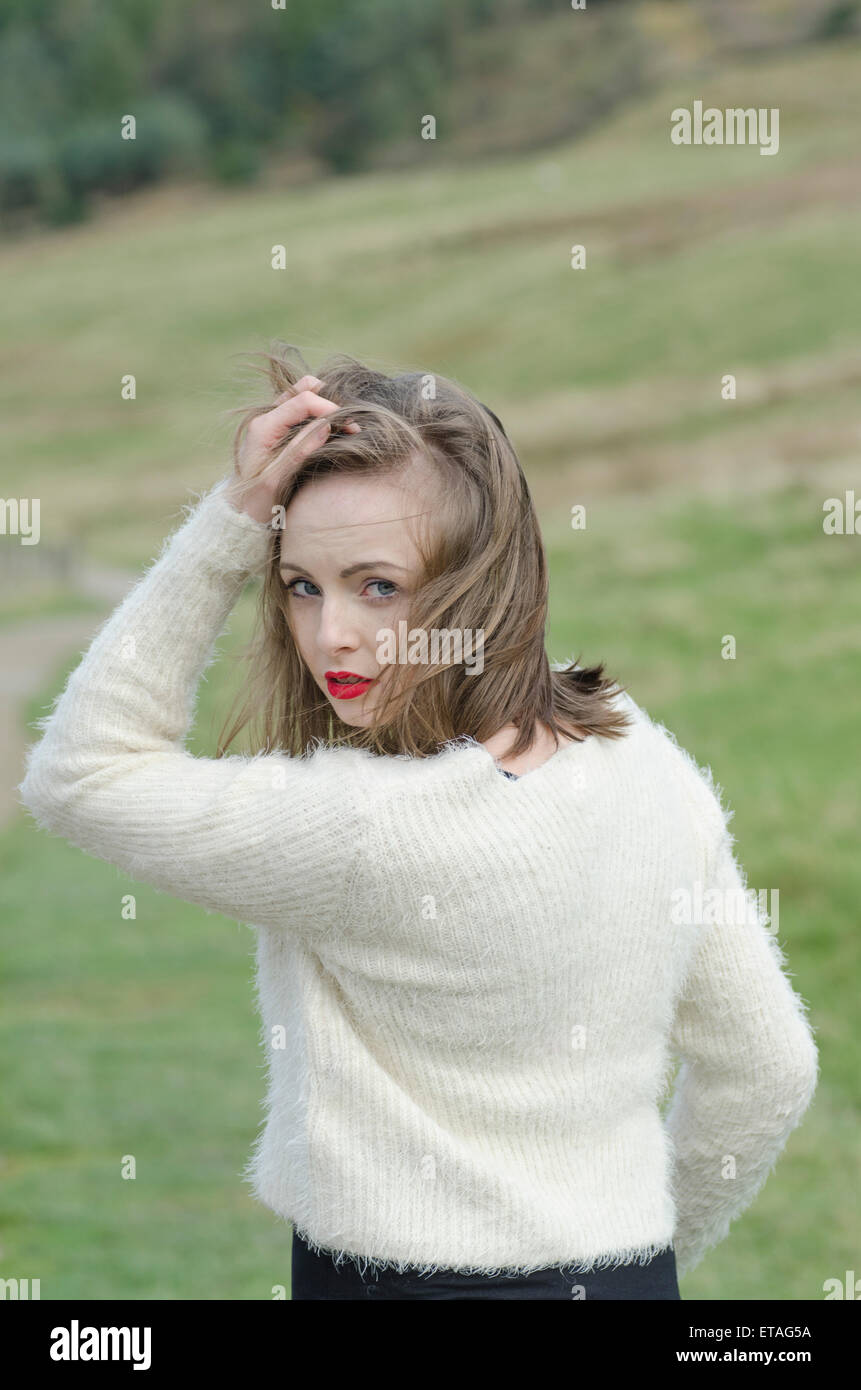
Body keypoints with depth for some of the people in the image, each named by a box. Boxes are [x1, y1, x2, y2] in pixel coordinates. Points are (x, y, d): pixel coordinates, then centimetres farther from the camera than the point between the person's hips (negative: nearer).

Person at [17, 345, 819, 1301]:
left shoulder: (369, 831, -24)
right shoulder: (654, 771, -2)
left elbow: (79, 774, -11)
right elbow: (768, 1076, 9)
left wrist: (228, 521, -15)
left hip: (403, 1277, -7)